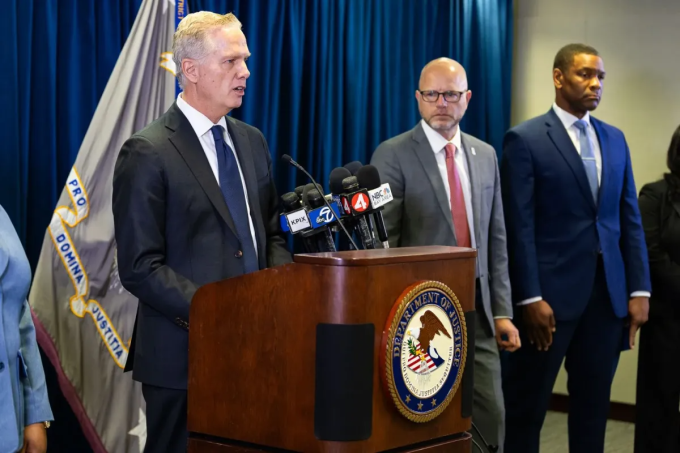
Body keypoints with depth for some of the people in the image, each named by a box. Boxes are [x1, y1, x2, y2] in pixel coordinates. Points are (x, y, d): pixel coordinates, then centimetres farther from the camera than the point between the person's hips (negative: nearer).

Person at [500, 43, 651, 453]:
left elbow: (630, 219, 11)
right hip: (552, 293, -5)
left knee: (594, 404, 12)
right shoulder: (525, 140, -5)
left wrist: (639, 289, 5)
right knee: (527, 405, 5)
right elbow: (519, 226, -10)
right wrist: (530, 298, -14)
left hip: (609, 293, 5)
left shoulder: (615, 139, 12)